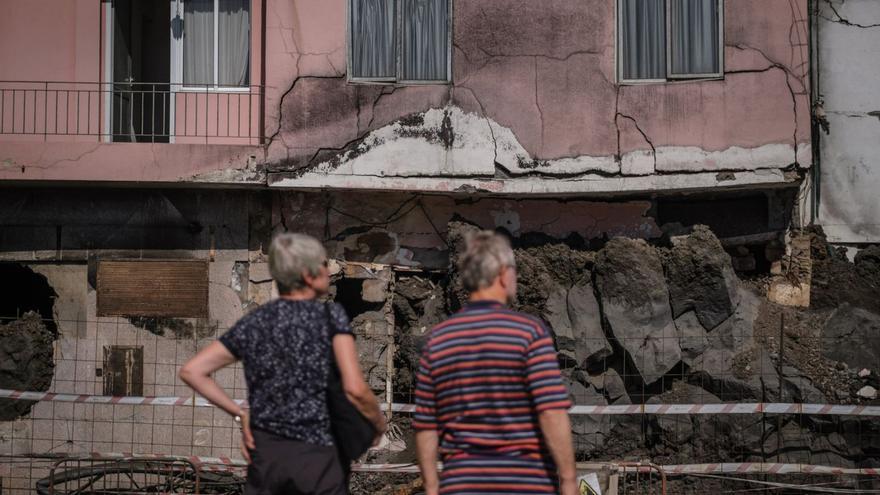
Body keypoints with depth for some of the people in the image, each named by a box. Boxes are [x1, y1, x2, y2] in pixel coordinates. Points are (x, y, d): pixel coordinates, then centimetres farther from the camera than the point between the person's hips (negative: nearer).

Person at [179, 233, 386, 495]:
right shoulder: (330, 315, -6)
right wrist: (379, 422, 4)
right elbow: (355, 389, -14)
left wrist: (240, 414, 8)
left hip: (263, 454, 4)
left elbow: (191, 371, 5)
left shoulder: (254, 321, 7)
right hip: (314, 457, -4)